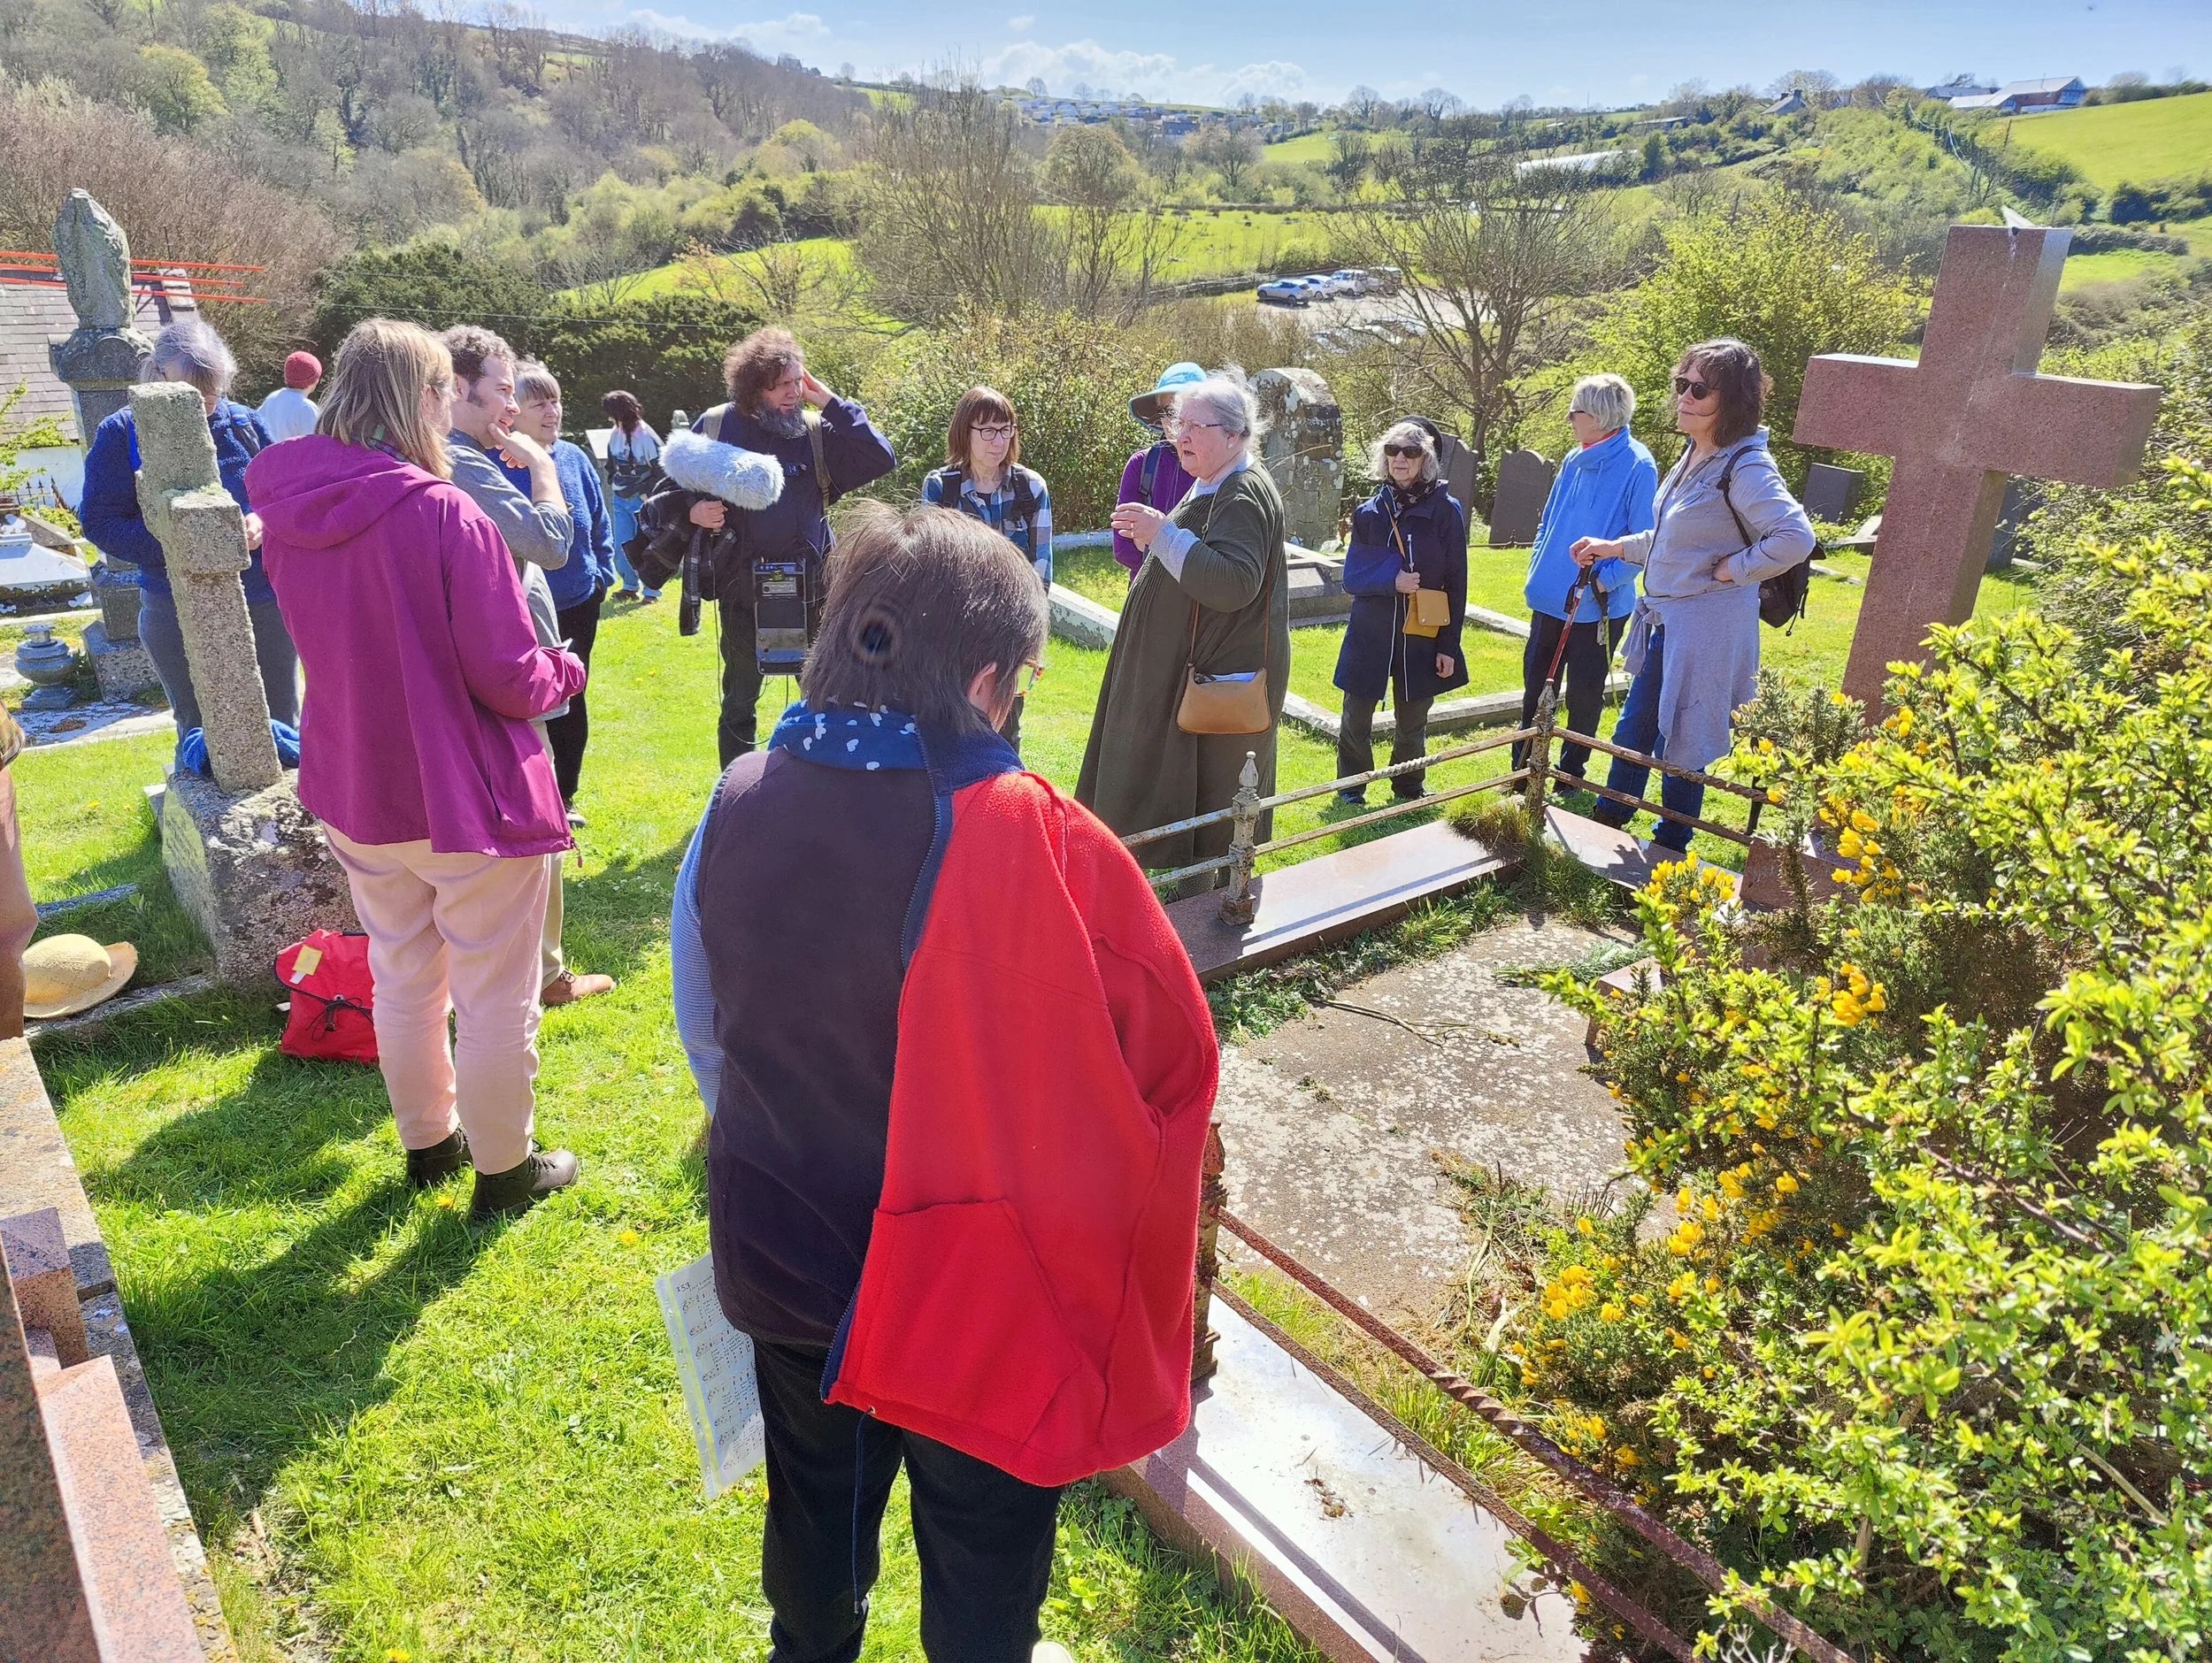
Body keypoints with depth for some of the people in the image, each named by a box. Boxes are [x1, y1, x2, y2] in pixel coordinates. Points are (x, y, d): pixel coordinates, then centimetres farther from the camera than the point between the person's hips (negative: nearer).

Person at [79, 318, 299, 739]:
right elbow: (99, 520, -7)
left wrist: (264, 522, -17)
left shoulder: (245, 424, 2)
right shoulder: (122, 434, -4)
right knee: (202, 733, 13)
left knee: (282, 724, 13)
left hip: (266, 605, 1)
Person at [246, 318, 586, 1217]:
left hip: (356, 797, 7)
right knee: (495, 999, 10)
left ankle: (429, 1141, 40)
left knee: (403, 976, 23)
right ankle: (503, 1169, 25)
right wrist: (564, 668, 1)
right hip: (468, 803, -6)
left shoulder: (287, 514, -3)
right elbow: (510, 678, -20)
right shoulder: (443, 514, -23)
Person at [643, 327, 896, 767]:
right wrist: (692, 512, -17)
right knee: (739, 702, 13)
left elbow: (880, 459, -12)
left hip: (811, 587, 0)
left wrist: (829, 402, -12)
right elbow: (666, 495, 5)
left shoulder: (817, 432, 0)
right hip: (743, 587, 0)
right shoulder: (715, 427, -2)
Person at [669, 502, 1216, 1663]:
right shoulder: (1042, 846, -30)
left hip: (782, 1251, 5)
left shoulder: (735, 808, -13)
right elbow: (1170, 1050, -20)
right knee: (981, 1538, 24)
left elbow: (706, 1040, 1)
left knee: (817, 1500, 32)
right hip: (973, 1279, -5)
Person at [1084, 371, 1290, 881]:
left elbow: (1234, 582, -32)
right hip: (1189, 666, 11)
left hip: (1221, 678, -11)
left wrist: (1164, 534, -28)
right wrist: (1155, 537, 8)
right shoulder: (1212, 489, 14)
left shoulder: (1244, 497, -19)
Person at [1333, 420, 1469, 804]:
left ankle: (1408, 788, 32)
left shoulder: (1446, 510, -3)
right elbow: (1351, 577, 0)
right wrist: (1391, 580, -20)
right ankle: (1351, 790, 25)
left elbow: (1456, 584, -3)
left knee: (1413, 722, 12)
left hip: (1421, 637, -1)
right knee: (1356, 719, 6)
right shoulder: (1369, 511, 2)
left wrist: (1449, 646, -6)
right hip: (1370, 635, 1)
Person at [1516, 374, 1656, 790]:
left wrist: (1605, 579, -21)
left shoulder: (1637, 467, -15)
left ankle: (1571, 772, 24)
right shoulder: (1574, 460, 6)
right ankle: (1523, 766, 28)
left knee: (1584, 693, 8)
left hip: (1597, 607, -7)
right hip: (1550, 597, 7)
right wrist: (1538, 568, 7)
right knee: (1535, 685, 14)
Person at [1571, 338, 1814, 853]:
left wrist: (1730, 570, -22)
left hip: (1706, 628, -9)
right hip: (1664, 619, 9)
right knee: (1634, 730, 21)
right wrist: (1612, 547, 24)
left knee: (1682, 743, 5)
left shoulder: (1745, 468, -20)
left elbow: (1794, 537, -32)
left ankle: (1670, 848, 23)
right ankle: (1607, 822, 37)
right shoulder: (1694, 455, 9)